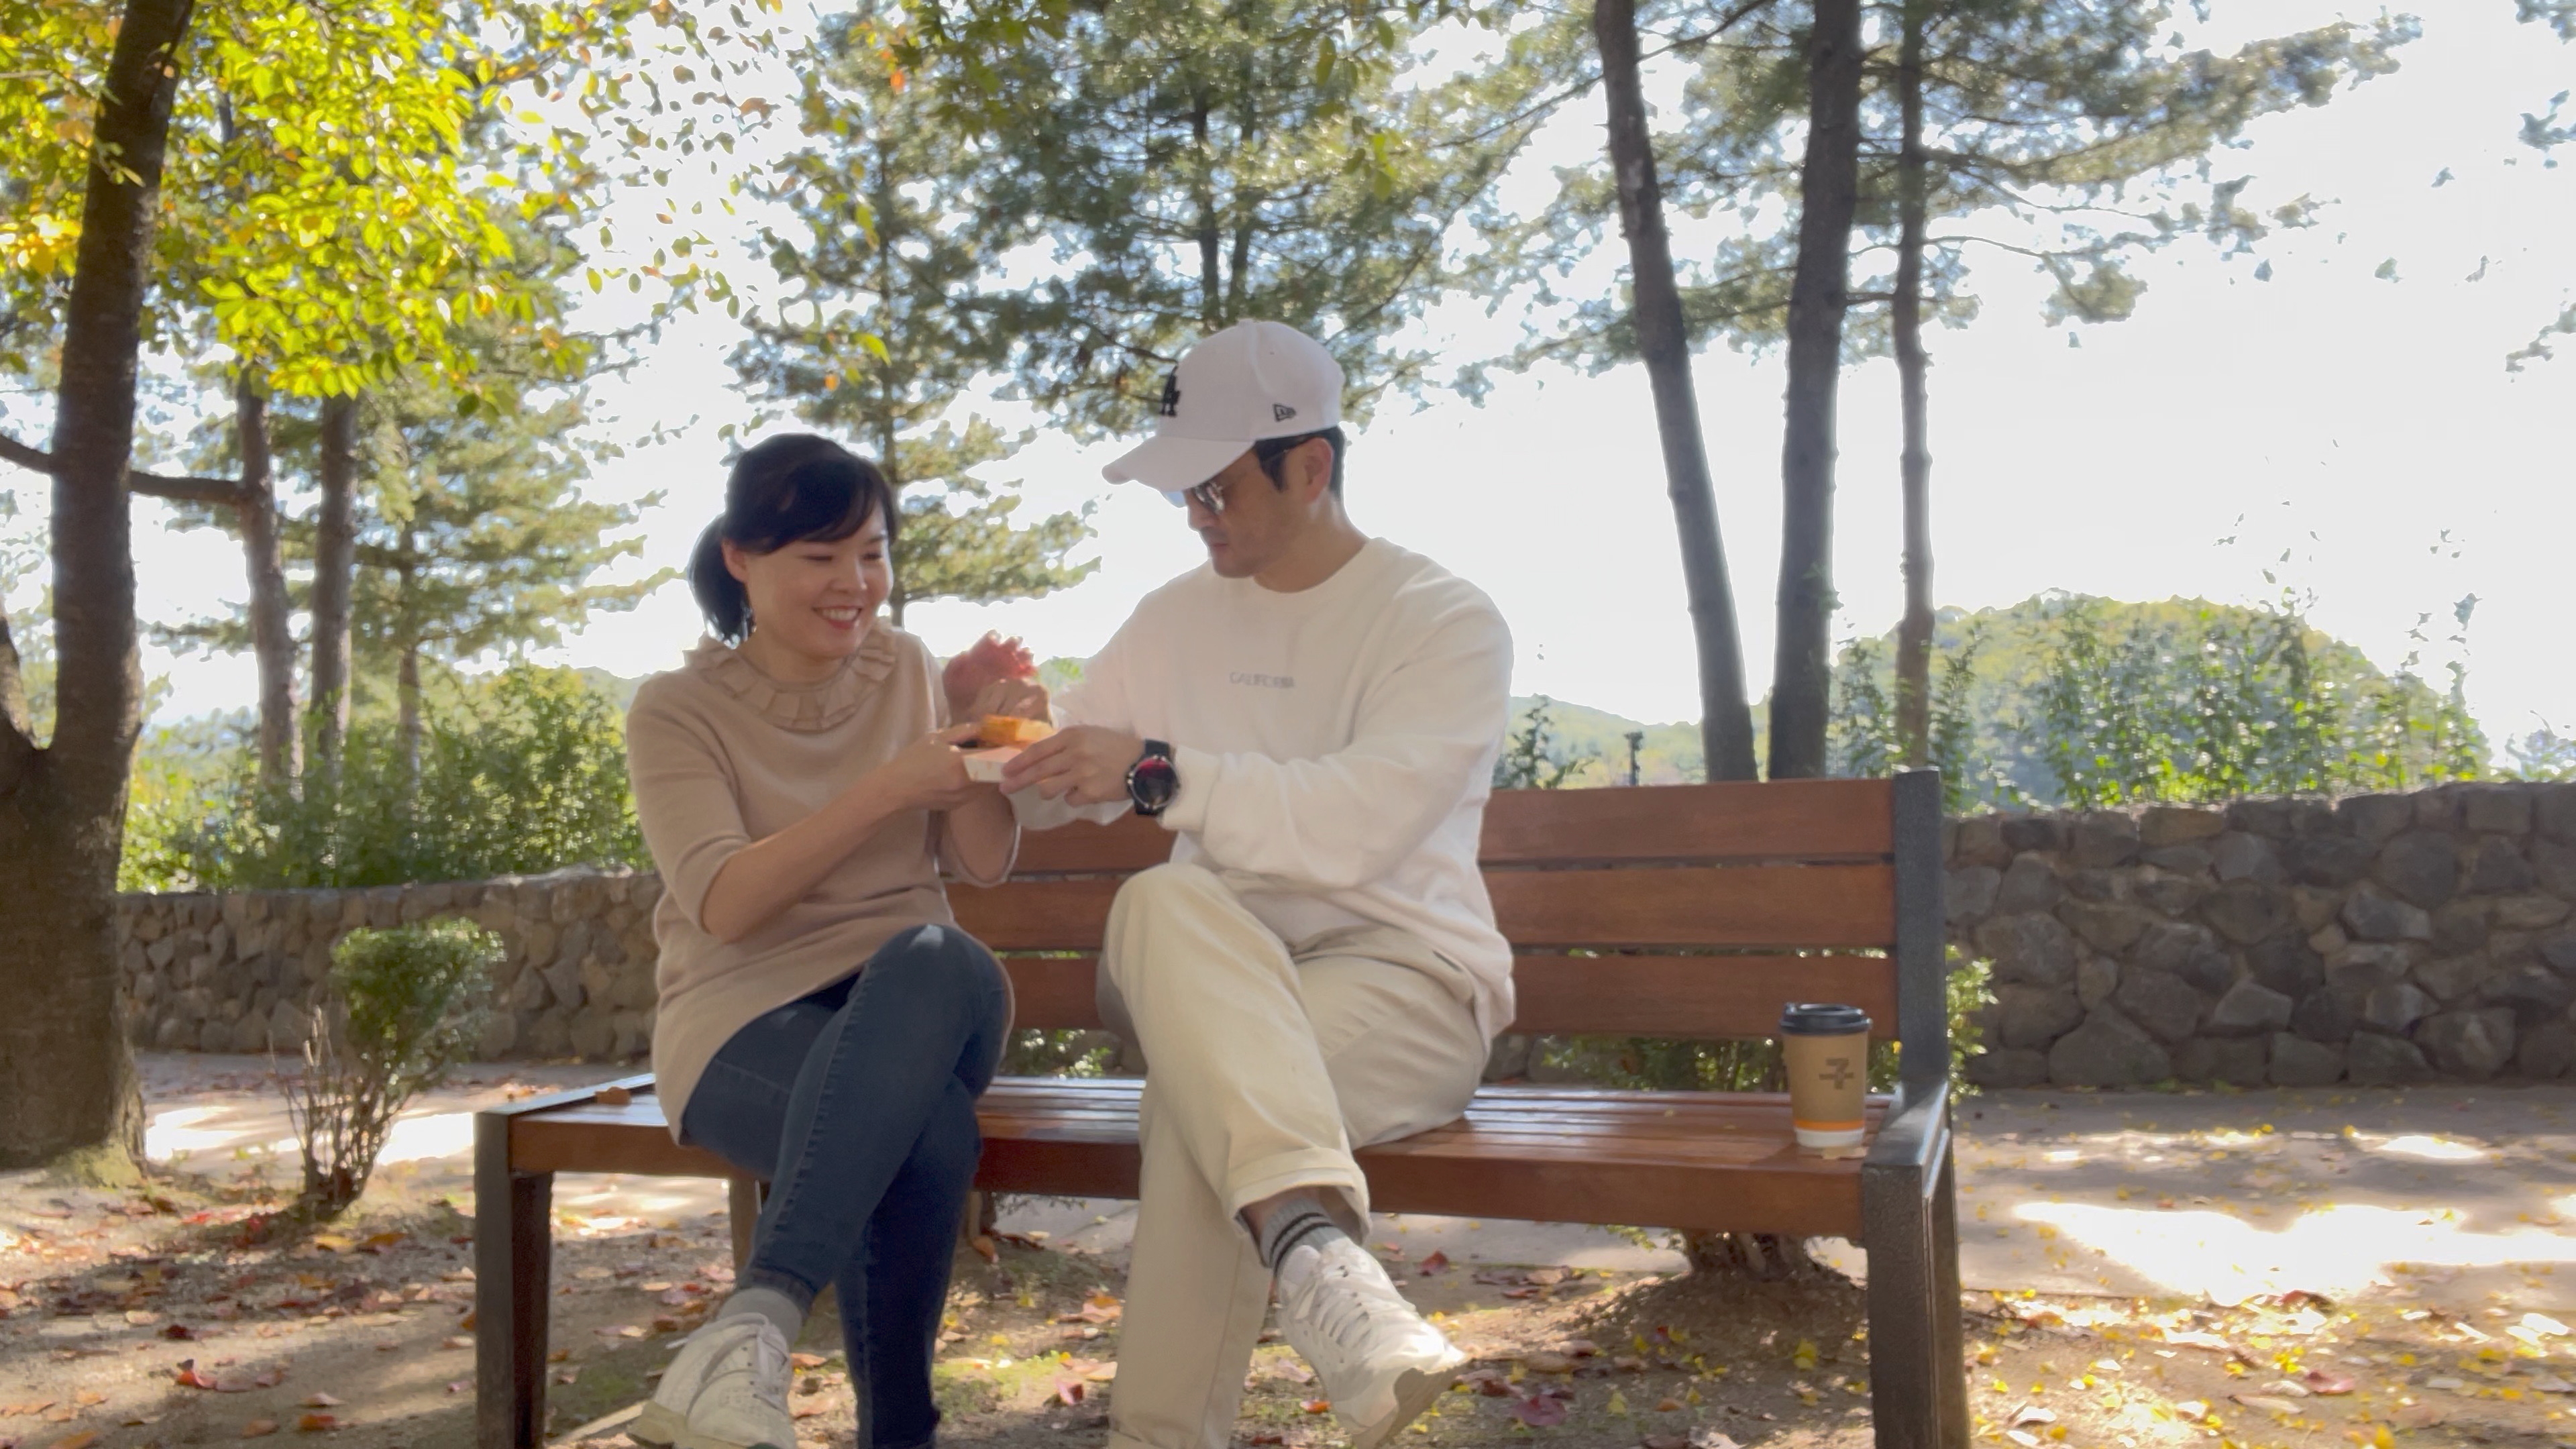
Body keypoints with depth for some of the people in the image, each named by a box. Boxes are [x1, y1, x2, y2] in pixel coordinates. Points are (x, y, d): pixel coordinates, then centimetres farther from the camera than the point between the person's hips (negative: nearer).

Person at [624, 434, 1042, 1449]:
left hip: (919, 998, 3)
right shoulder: (677, 710, 1)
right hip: (748, 1015, -3)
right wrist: (893, 786, -24)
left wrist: (982, 744, -14)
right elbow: (724, 905, -14)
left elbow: (985, 865, 7)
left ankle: (753, 1326, -44)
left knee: (938, 962, -37)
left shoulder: (910, 671, 11)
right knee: (926, 1131, -37)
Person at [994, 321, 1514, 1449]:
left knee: (1207, 1066, -37)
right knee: (1161, 902, -35)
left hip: (1405, 974, -4)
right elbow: (1056, 793, 20)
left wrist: (1162, 775, -28)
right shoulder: (1176, 618, 14)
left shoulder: (1446, 622, -3)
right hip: (1210, 973, 4)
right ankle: (1312, 1244, -53)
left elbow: (1356, 826, -20)